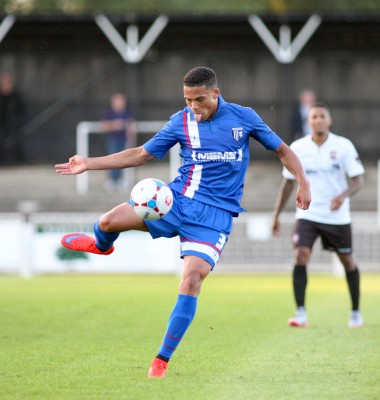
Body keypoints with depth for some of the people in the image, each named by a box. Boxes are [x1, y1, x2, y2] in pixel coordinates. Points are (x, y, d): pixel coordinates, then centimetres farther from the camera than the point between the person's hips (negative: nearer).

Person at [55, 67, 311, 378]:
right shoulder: (181, 122, 4)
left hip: (216, 213, -2)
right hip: (177, 200, 2)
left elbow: (282, 149, 11)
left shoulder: (244, 118, -1)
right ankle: (102, 246, 25)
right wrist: (89, 164, 5)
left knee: (192, 279, -20)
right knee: (109, 220, -17)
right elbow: (141, 155, 10)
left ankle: (162, 360, -8)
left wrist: (302, 182, -3)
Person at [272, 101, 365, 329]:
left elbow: (358, 180, -9)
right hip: (307, 214, 1)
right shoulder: (297, 148, -1)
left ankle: (356, 311, 27)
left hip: (337, 216, -1)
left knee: (348, 261, 9)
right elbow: (288, 182, 9)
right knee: (300, 258, -18)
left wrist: (343, 195, -29)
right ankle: (301, 314, -17)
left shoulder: (343, 146, -7)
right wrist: (277, 214, 9)